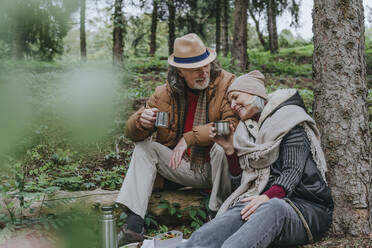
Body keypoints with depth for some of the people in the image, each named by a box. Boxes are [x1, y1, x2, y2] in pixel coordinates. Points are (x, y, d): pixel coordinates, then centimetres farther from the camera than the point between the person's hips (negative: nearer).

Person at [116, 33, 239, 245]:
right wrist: (142, 121, -24)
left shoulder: (227, 84, -11)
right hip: (184, 167, 4)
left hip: (218, 169, -4)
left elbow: (234, 124, -25)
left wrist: (190, 137, -26)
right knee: (144, 146, -9)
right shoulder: (166, 93, -1)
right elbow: (132, 133, 1)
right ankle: (134, 224, -17)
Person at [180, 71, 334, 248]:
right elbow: (242, 181, 19)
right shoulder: (246, 131, 23)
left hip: (306, 207, -4)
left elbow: (293, 172, -11)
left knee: (273, 207, -44)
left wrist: (268, 197, -29)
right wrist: (229, 149, 7)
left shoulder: (289, 120, 3)